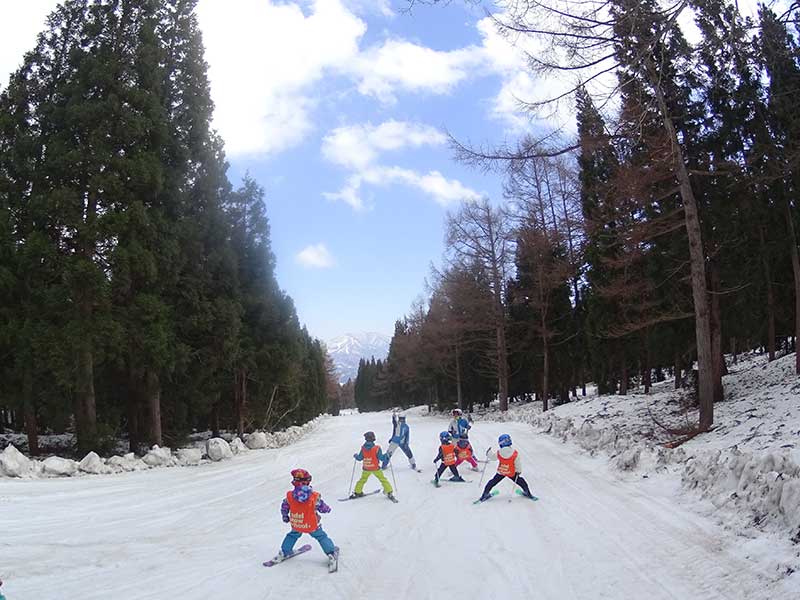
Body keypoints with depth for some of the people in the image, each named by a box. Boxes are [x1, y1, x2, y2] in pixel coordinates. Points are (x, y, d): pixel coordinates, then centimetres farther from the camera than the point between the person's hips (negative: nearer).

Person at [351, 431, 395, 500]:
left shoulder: (363, 448, -9)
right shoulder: (376, 448, -17)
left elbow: (359, 458, 0)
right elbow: (382, 458, -15)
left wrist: (355, 456, 20)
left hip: (366, 469, 2)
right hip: (375, 468, -2)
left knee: (362, 479, 22)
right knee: (383, 479, 9)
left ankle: (357, 492, 28)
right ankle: (389, 492, 7)